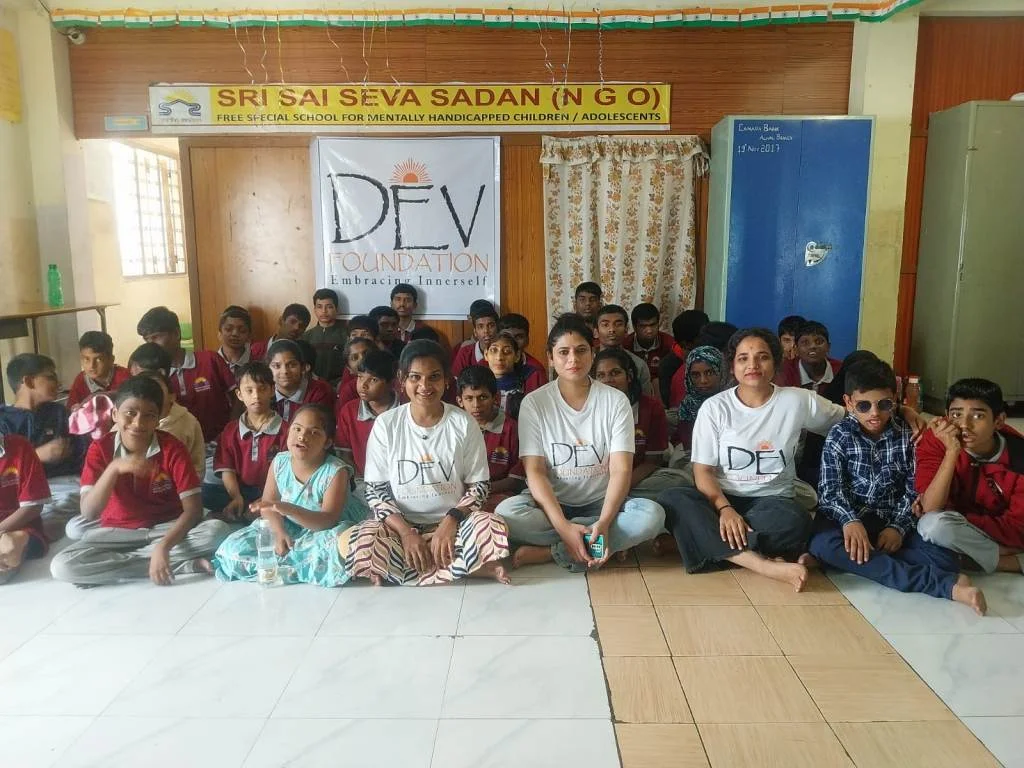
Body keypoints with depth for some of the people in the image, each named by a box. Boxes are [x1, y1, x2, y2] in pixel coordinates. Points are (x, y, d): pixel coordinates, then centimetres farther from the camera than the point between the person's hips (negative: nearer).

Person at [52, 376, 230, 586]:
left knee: (217, 530, -31)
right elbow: (88, 513, -18)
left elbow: (193, 509, -17)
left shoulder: (172, 448, -12)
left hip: (166, 529, -1)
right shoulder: (100, 449, -9)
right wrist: (114, 468, -32)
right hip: (117, 532, 1)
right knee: (62, 566, -27)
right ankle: (182, 564, -25)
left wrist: (163, 546, -33)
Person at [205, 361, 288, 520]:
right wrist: (237, 497, -16)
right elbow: (227, 470, 3)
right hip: (240, 491, 3)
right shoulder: (230, 431, 11)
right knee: (201, 492, -22)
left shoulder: (284, 430, 0)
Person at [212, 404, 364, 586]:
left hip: (322, 532, -4)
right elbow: (268, 503, -2)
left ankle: (272, 565, -16)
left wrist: (289, 509, -44)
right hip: (289, 529, 5)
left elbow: (329, 520, -30)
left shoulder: (336, 471, -22)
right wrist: (279, 533, -21)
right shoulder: (279, 462, -7)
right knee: (234, 548, -11)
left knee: (340, 550, -39)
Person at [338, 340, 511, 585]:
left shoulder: (463, 423, -1)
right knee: (358, 544, -32)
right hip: (400, 524, 1)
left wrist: (451, 521, -17)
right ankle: (464, 567, -20)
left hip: (450, 523, 0)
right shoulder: (386, 424, -1)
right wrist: (406, 532, -16)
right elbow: (374, 490, -1)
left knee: (492, 528, -32)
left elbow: (479, 485, 1)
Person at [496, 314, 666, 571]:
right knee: (506, 512, -32)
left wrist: (604, 523, -29)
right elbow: (535, 471, -12)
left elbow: (621, 470, -11)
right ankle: (613, 543, -19)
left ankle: (549, 552, -22)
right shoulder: (534, 403, -5)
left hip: (600, 503, 1)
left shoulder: (616, 401, -4)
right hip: (551, 503, 0)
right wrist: (564, 527, -27)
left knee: (652, 515, -29)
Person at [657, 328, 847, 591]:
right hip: (722, 498, 1)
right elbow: (703, 470, -7)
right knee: (671, 500, -32)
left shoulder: (798, 401, 0)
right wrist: (724, 509, -22)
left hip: (773, 500, 0)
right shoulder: (714, 407, -3)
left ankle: (707, 541, -22)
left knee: (794, 522, -36)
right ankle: (766, 566, -36)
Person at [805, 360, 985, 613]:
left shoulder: (907, 435, 4)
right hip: (848, 516, -2)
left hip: (893, 520, 2)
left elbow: (914, 490, 2)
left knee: (943, 558, -24)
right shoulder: (839, 436, -2)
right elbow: (830, 489, -10)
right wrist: (849, 521, -29)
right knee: (825, 543, -37)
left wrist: (898, 527, -15)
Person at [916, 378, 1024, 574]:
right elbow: (930, 509, -27)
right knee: (933, 524, -33)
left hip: (1006, 533, 0)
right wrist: (952, 452, -35)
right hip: (959, 530, 0)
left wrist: (957, 518, -24)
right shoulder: (936, 442, -17)